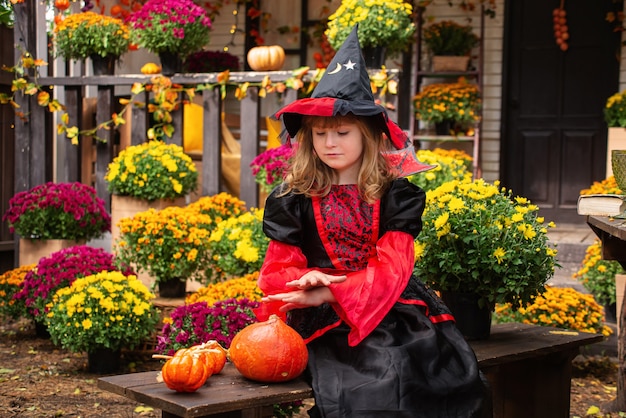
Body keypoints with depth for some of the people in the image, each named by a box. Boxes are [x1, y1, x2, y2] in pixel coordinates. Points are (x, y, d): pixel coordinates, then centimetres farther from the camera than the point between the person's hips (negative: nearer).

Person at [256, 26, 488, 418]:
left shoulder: (395, 194, 7)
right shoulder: (292, 198, 9)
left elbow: (392, 269, -4)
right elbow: (277, 272, 10)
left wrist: (329, 293, -19)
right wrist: (304, 279, -16)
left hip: (391, 308, 2)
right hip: (326, 323, -1)